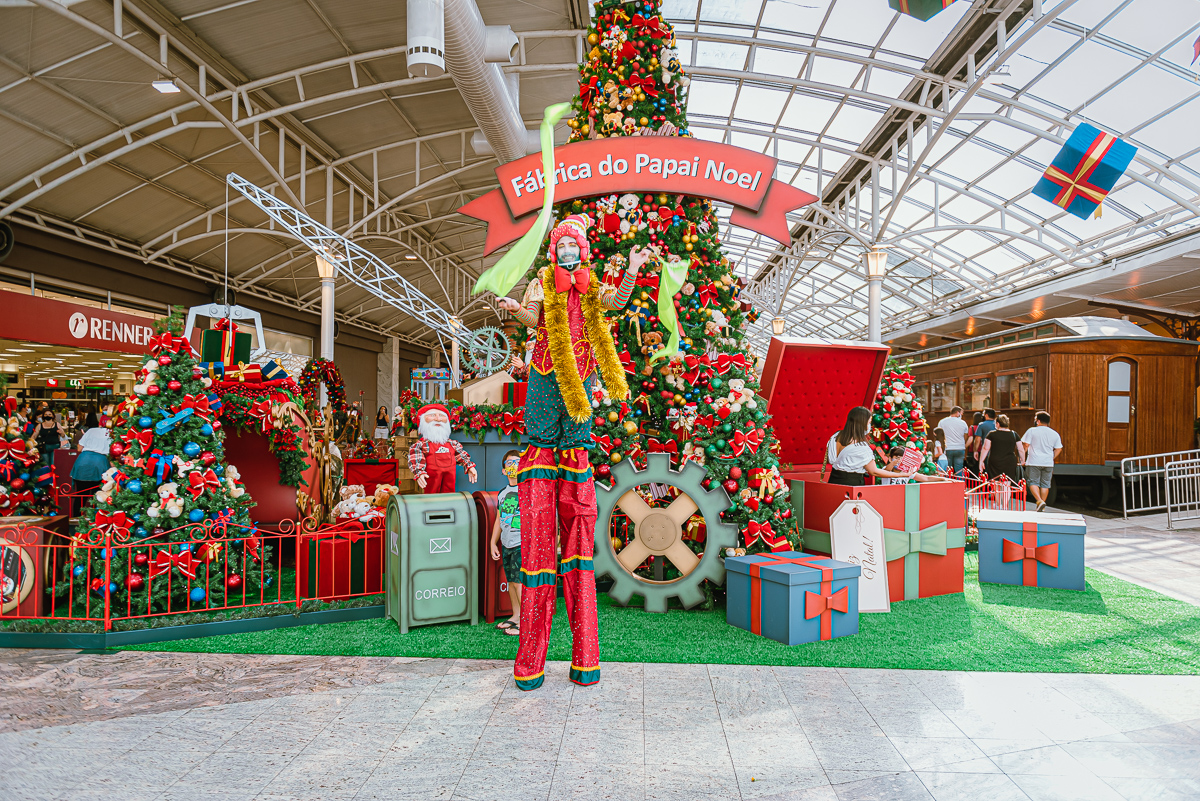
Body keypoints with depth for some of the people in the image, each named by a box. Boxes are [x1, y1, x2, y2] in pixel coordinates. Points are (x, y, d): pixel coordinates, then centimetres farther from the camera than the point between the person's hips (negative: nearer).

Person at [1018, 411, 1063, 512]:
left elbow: (1025, 445, -7)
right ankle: (1042, 505, 13)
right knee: (1045, 484, 10)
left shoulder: (1032, 431, -4)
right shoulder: (1055, 434, 8)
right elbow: (1058, 449, 10)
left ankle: (1039, 501, -17)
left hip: (1033, 462, -4)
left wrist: (1023, 458, 4)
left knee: (1033, 482, 2)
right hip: (1048, 464, 4)